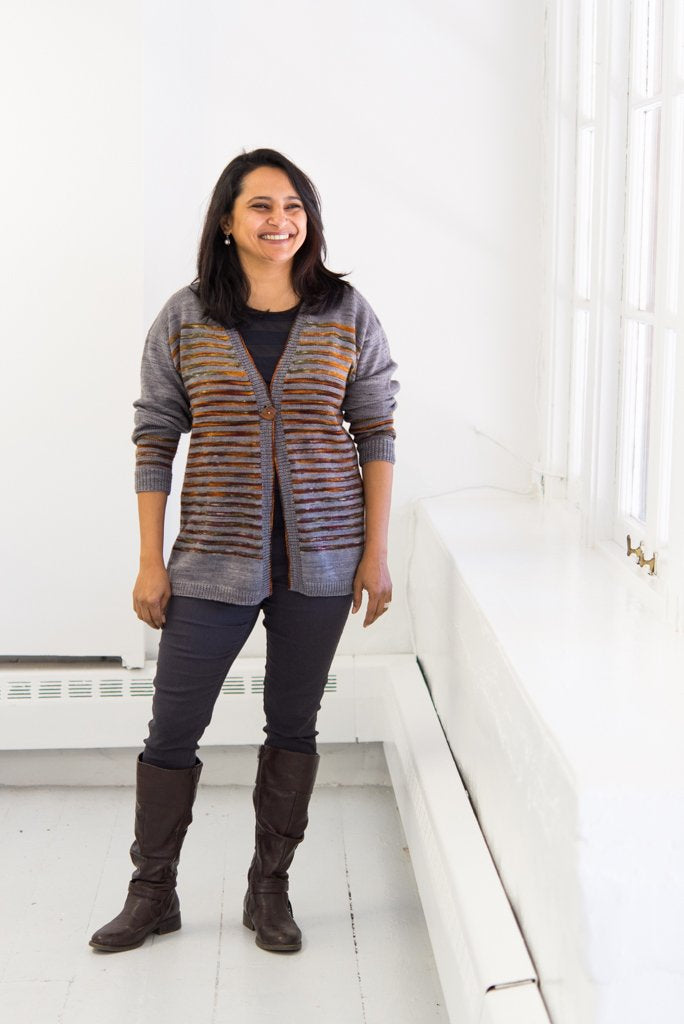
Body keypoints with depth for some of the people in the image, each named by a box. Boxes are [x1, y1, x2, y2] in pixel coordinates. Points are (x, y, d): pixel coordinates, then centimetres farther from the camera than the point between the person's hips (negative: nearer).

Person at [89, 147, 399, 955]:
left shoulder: (347, 315, 0)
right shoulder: (184, 320, -1)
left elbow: (377, 433, 3)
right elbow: (155, 441, 0)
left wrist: (377, 552, -2)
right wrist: (151, 563, -2)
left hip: (320, 559, 1)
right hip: (215, 559, 0)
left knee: (293, 724, 11)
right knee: (172, 729, 3)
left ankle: (270, 891, 26)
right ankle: (152, 894, 22)